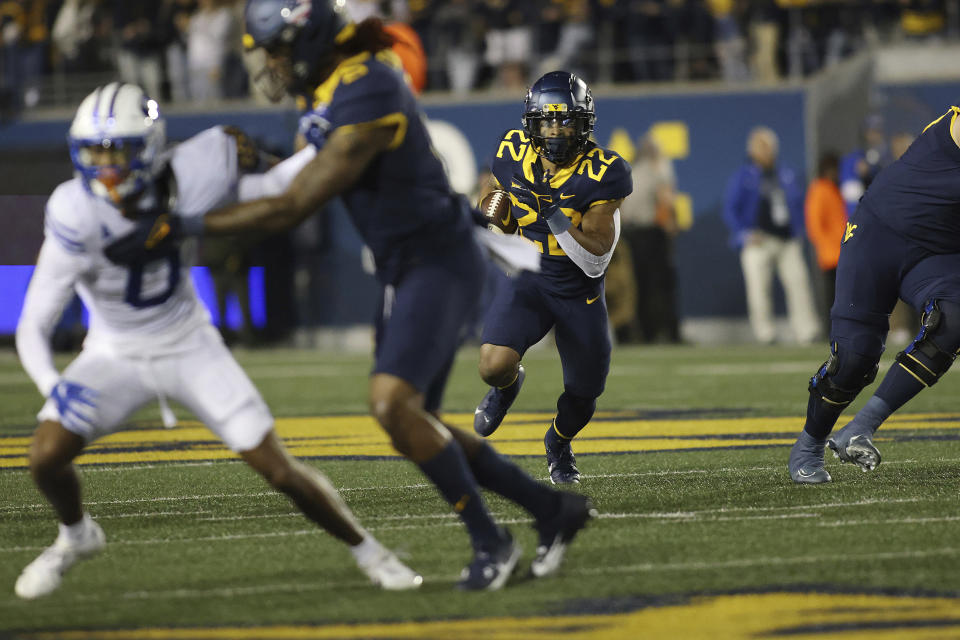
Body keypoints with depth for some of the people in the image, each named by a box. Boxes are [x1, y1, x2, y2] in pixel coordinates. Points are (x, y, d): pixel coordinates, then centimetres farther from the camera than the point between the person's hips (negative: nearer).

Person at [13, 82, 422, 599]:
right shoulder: (77, 215, -29)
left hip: (190, 348, 0)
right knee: (46, 455, -18)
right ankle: (75, 537, 17)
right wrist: (52, 386, -44)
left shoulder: (190, 177, -24)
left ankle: (367, 550, 19)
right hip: (116, 356, 0)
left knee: (276, 467, -5)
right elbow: (33, 327, -27)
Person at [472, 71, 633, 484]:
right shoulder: (513, 154, -12)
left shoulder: (603, 174, -22)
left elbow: (596, 260, -22)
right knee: (494, 366, -25)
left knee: (583, 395, 12)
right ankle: (508, 385, 15)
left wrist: (554, 217, -33)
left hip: (581, 292, 0)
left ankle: (558, 443, 49)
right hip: (528, 281, 1)